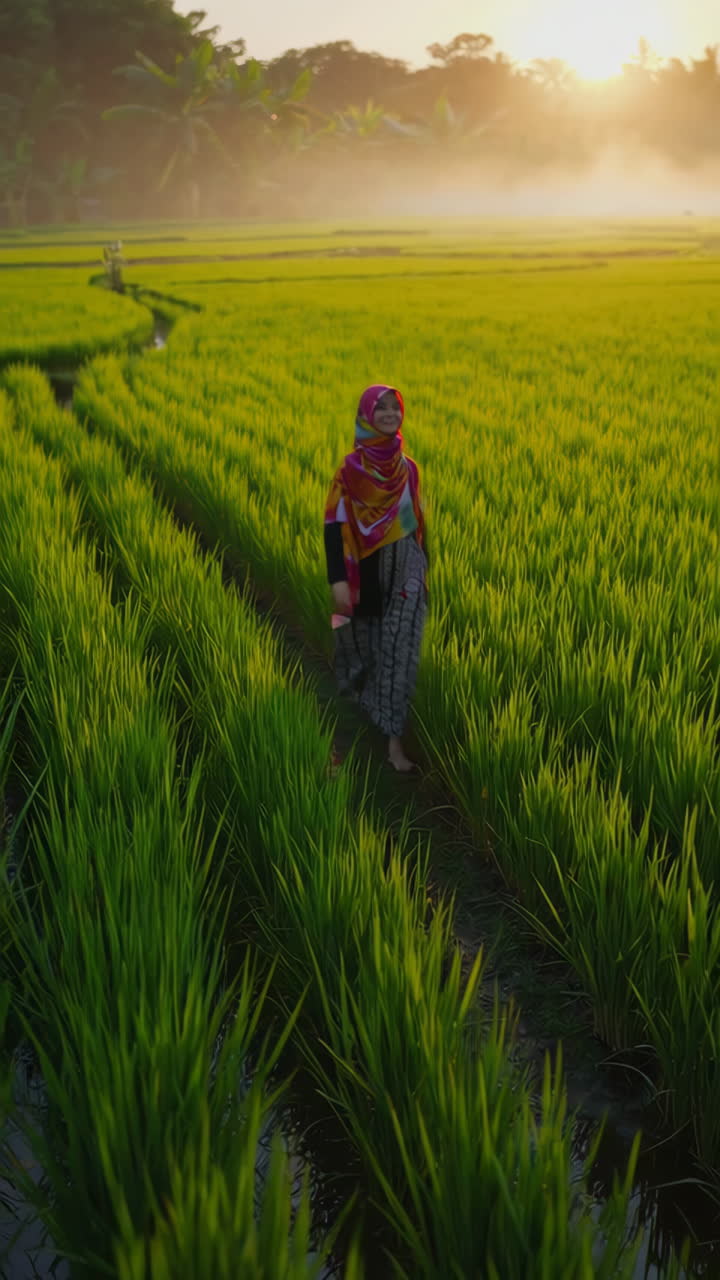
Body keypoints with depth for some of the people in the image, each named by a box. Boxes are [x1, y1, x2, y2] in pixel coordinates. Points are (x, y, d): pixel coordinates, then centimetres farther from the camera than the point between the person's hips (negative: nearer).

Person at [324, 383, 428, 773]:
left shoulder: (408, 467, 3)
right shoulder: (350, 468, -9)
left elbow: (416, 521, 12)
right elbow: (334, 525, -13)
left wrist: (423, 569, 15)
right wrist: (338, 580, -20)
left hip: (405, 570, 2)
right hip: (368, 572, -2)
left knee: (400, 651, -3)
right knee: (365, 645, 16)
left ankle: (393, 738, 1)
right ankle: (362, 694, 48)